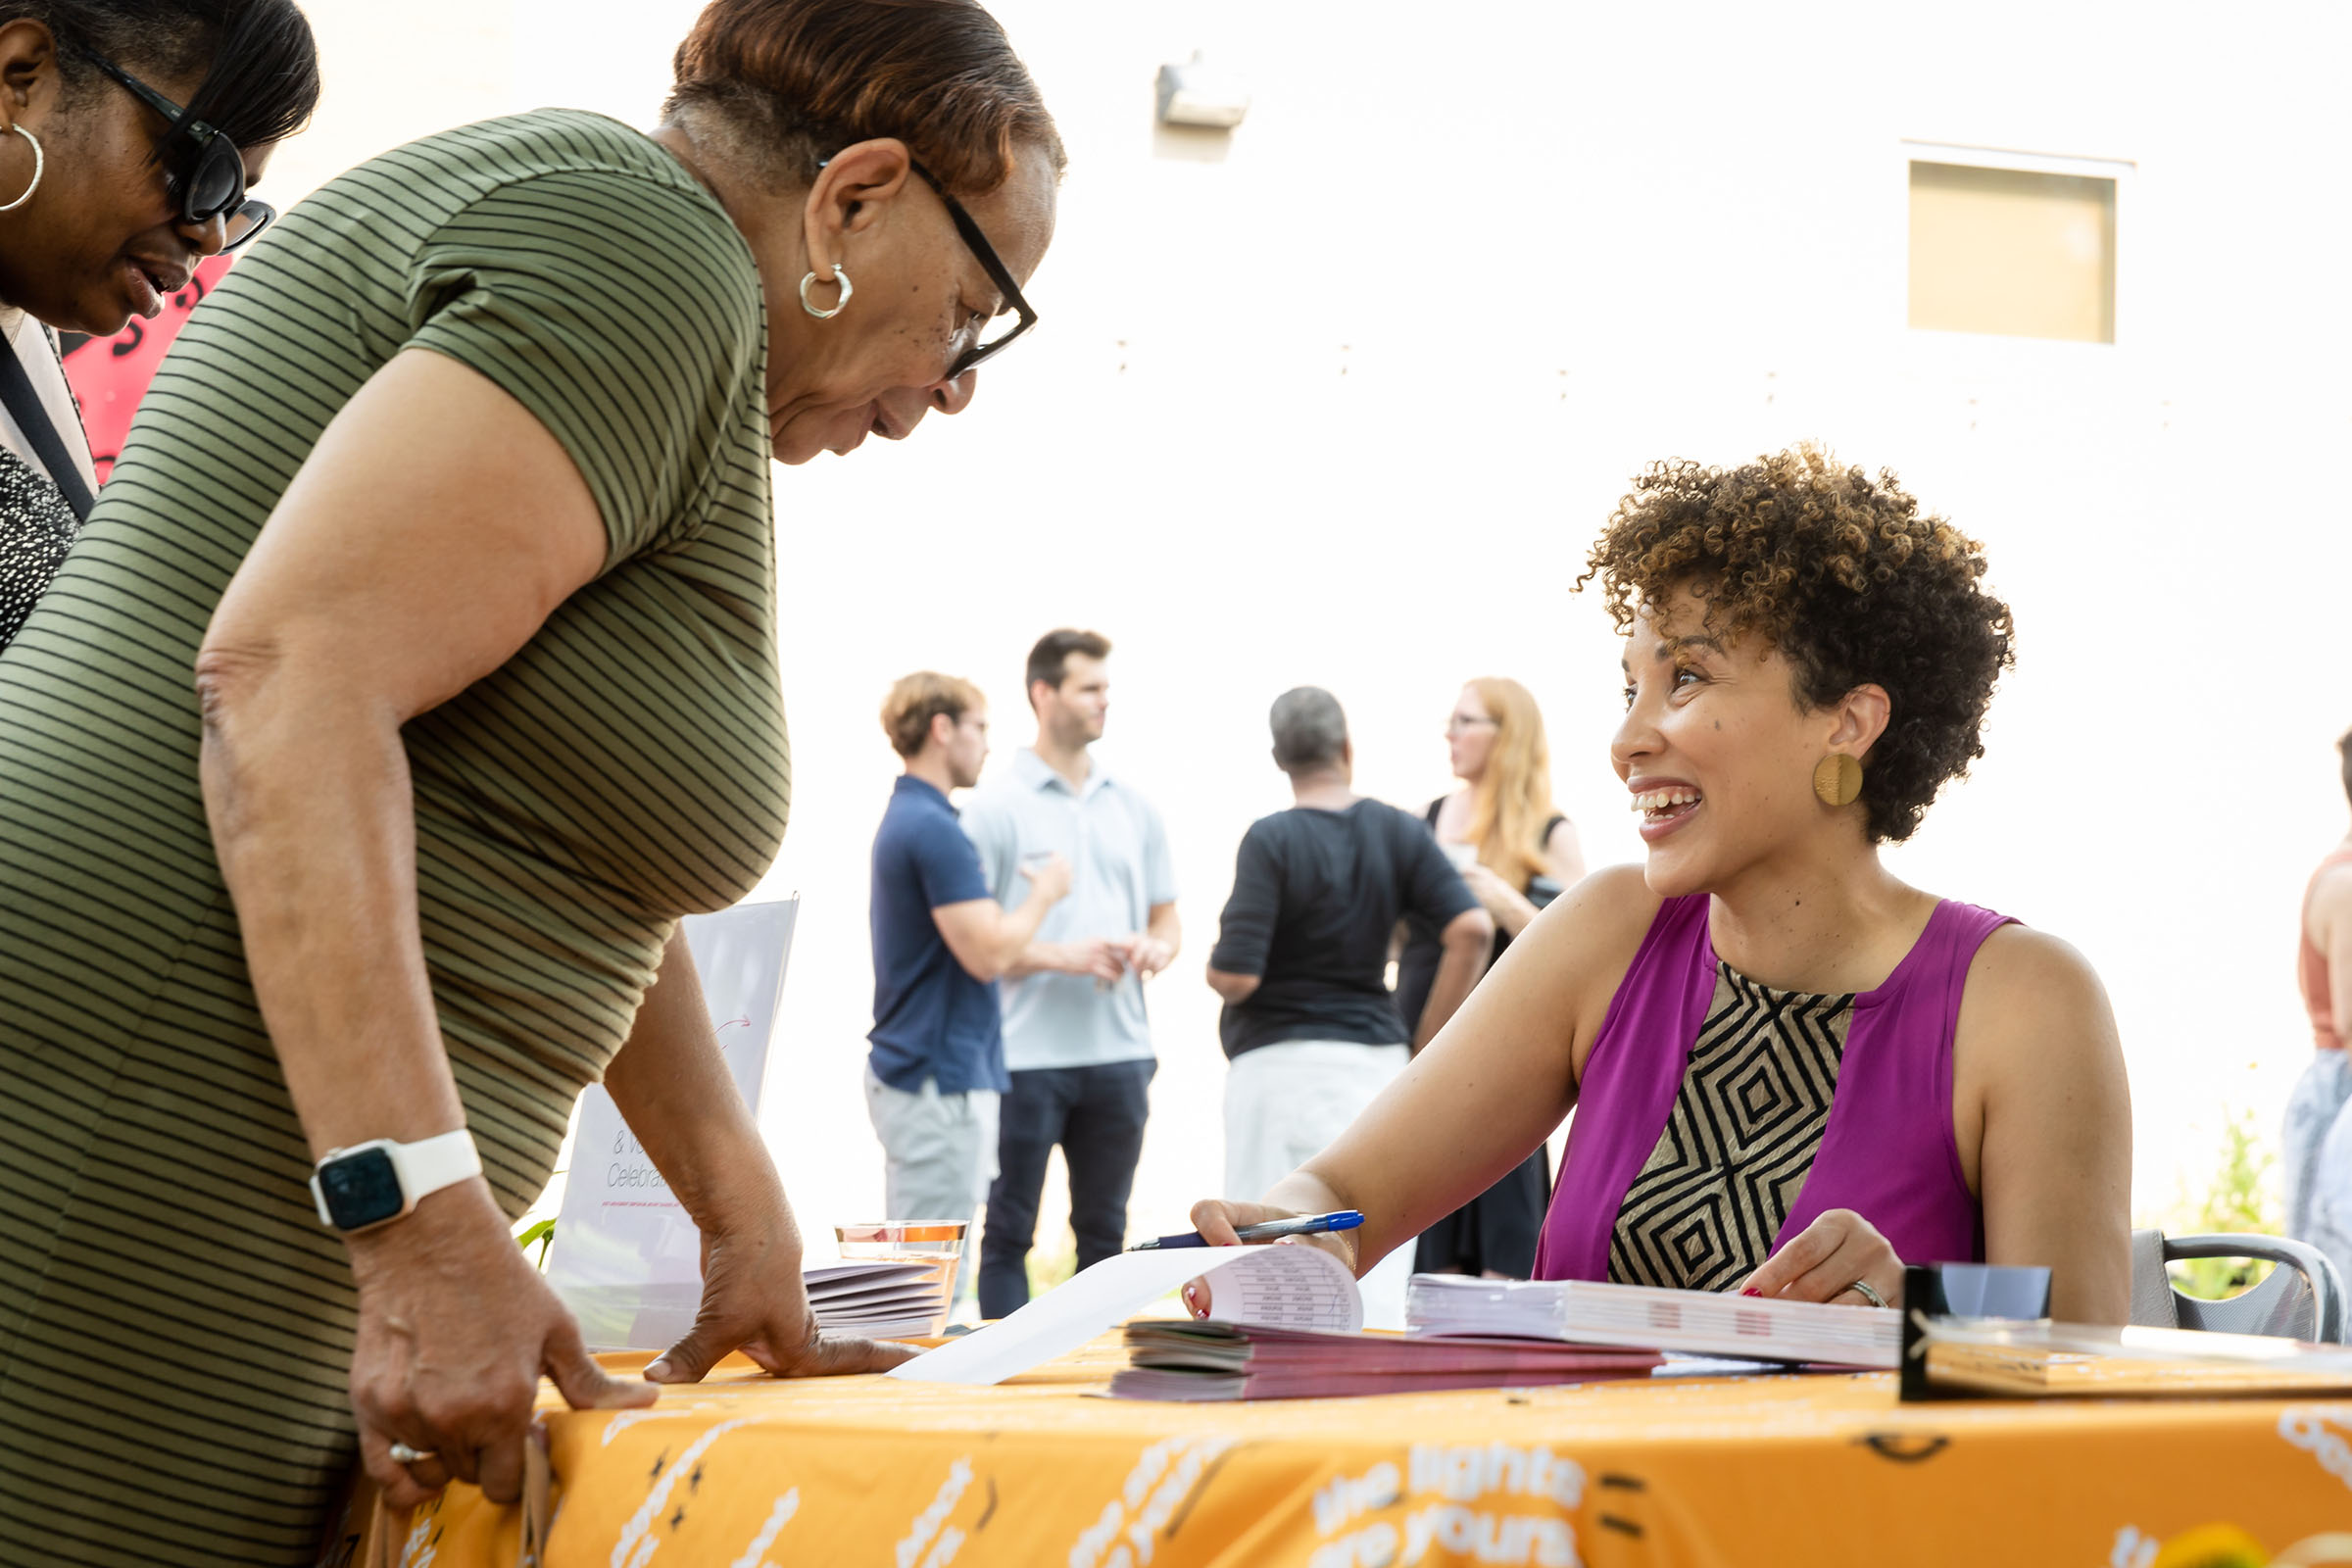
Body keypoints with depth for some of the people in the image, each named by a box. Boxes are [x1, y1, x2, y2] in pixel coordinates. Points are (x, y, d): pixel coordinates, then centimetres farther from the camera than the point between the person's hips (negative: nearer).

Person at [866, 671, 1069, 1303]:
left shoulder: (904, 819, 15)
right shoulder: (933, 829, -17)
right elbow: (988, 953, -21)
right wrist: (1043, 894, -6)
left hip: (906, 1069, 10)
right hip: (941, 1080, -10)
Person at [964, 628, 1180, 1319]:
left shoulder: (1133, 807, 12)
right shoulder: (995, 808, -4)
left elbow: (1166, 918, 19)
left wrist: (1157, 948, -4)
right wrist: (1063, 956, -17)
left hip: (1118, 1050, 5)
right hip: (1028, 1052, -5)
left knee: (1104, 1229, 11)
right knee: (1009, 1230, 0)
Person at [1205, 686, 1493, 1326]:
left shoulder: (1272, 840, -10)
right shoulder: (1399, 833, 2)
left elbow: (1235, 978, -16)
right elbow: (1472, 929, -7)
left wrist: (1212, 966, 7)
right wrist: (1426, 1042, 0)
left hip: (1280, 1061, -4)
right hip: (1374, 1054, 4)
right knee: (1376, 1282, 7)